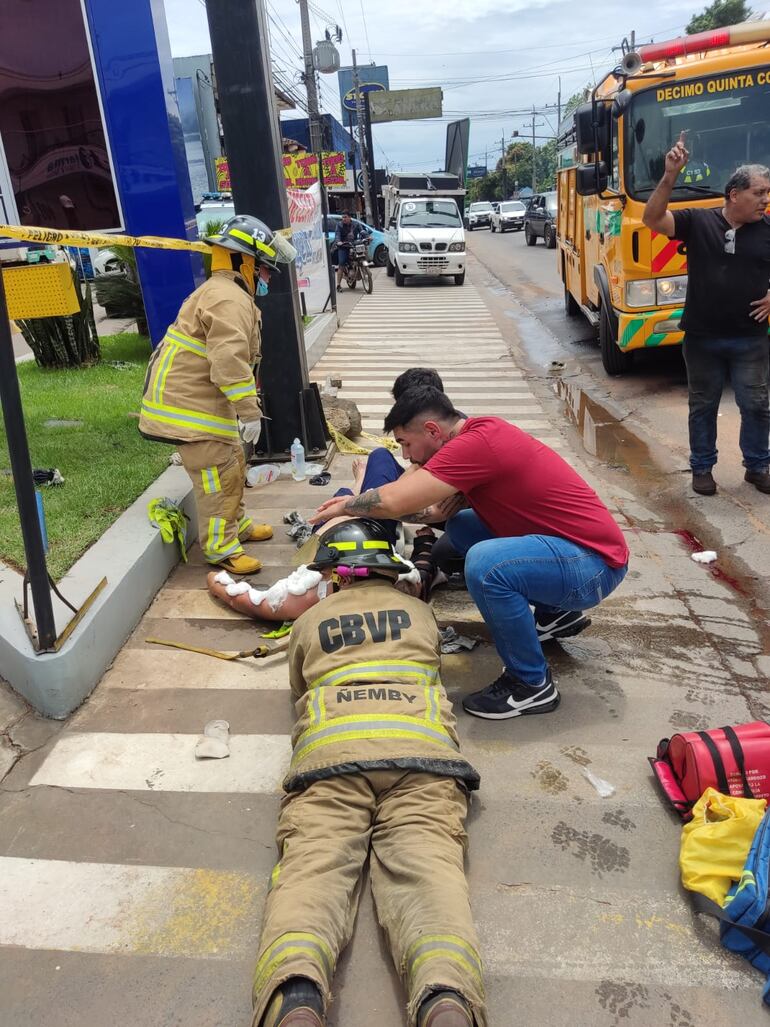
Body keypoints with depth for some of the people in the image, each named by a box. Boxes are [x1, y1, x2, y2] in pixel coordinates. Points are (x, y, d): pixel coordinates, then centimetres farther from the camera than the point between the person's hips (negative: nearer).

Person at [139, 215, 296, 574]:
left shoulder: (225, 293, 18)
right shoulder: (229, 300, -19)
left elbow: (233, 358, 23)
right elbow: (229, 362, -28)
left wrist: (245, 406, 24)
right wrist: (249, 411, -27)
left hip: (203, 399, 11)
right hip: (188, 403, -11)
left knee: (233, 465, 20)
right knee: (218, 474, -7)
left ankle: (236, 524, 35)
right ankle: (220, 548, 2)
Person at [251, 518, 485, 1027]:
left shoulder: (309, 621, 29)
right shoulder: (420, 612, 30)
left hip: (329, 752, 0)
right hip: (421, 751, 1)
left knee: (313, 869, -13)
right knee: (427, 868, -15)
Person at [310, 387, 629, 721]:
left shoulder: (476, 444, -22)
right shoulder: (481, 431, 8)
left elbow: (392, 501, -25)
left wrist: (345, 506, -5)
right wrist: (358, 504, 5)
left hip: (596, 561, -10)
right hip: (566, 544, 10)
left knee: (485, 565, -31)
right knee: (460, 527, 10)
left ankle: (532, 684, -8)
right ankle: (555, 613, 22)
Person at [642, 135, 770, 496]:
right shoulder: (697, 220, -5)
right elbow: (653, 219, -18)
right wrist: (670, 176, -29)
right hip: (702, 338, -2)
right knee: (703, 406, 11)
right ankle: (702, 467, 26)